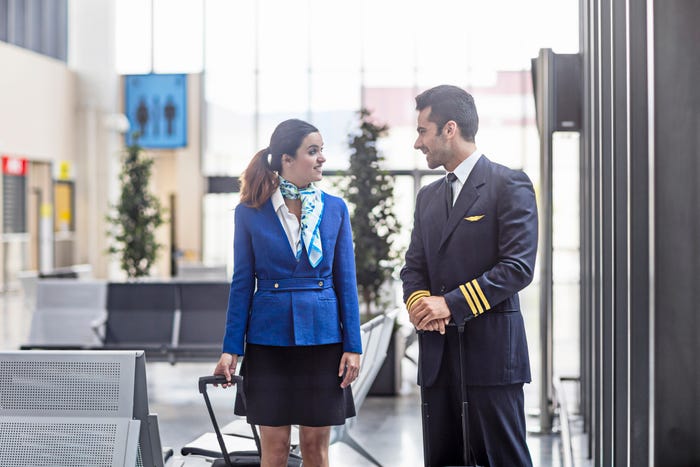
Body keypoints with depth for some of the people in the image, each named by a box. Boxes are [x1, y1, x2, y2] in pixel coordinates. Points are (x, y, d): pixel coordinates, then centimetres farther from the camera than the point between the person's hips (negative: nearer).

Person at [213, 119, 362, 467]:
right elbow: (242, 284, 2)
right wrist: (230, 349, -2)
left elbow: (346, 281, 4)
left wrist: (352, 346, -2)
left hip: (322, 337, 1)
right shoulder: (250, 212, -1)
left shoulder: (335, 209, 3)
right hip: (270, 339, -1)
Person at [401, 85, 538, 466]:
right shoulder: (428, 196, 19)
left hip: (491, 350, -7)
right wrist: (418, 301, -6)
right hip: (437, 355, 7)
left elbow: (518, 267, -13)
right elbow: (413, 266, 17)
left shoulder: (509, 185, -4)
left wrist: (451, 303, -16)